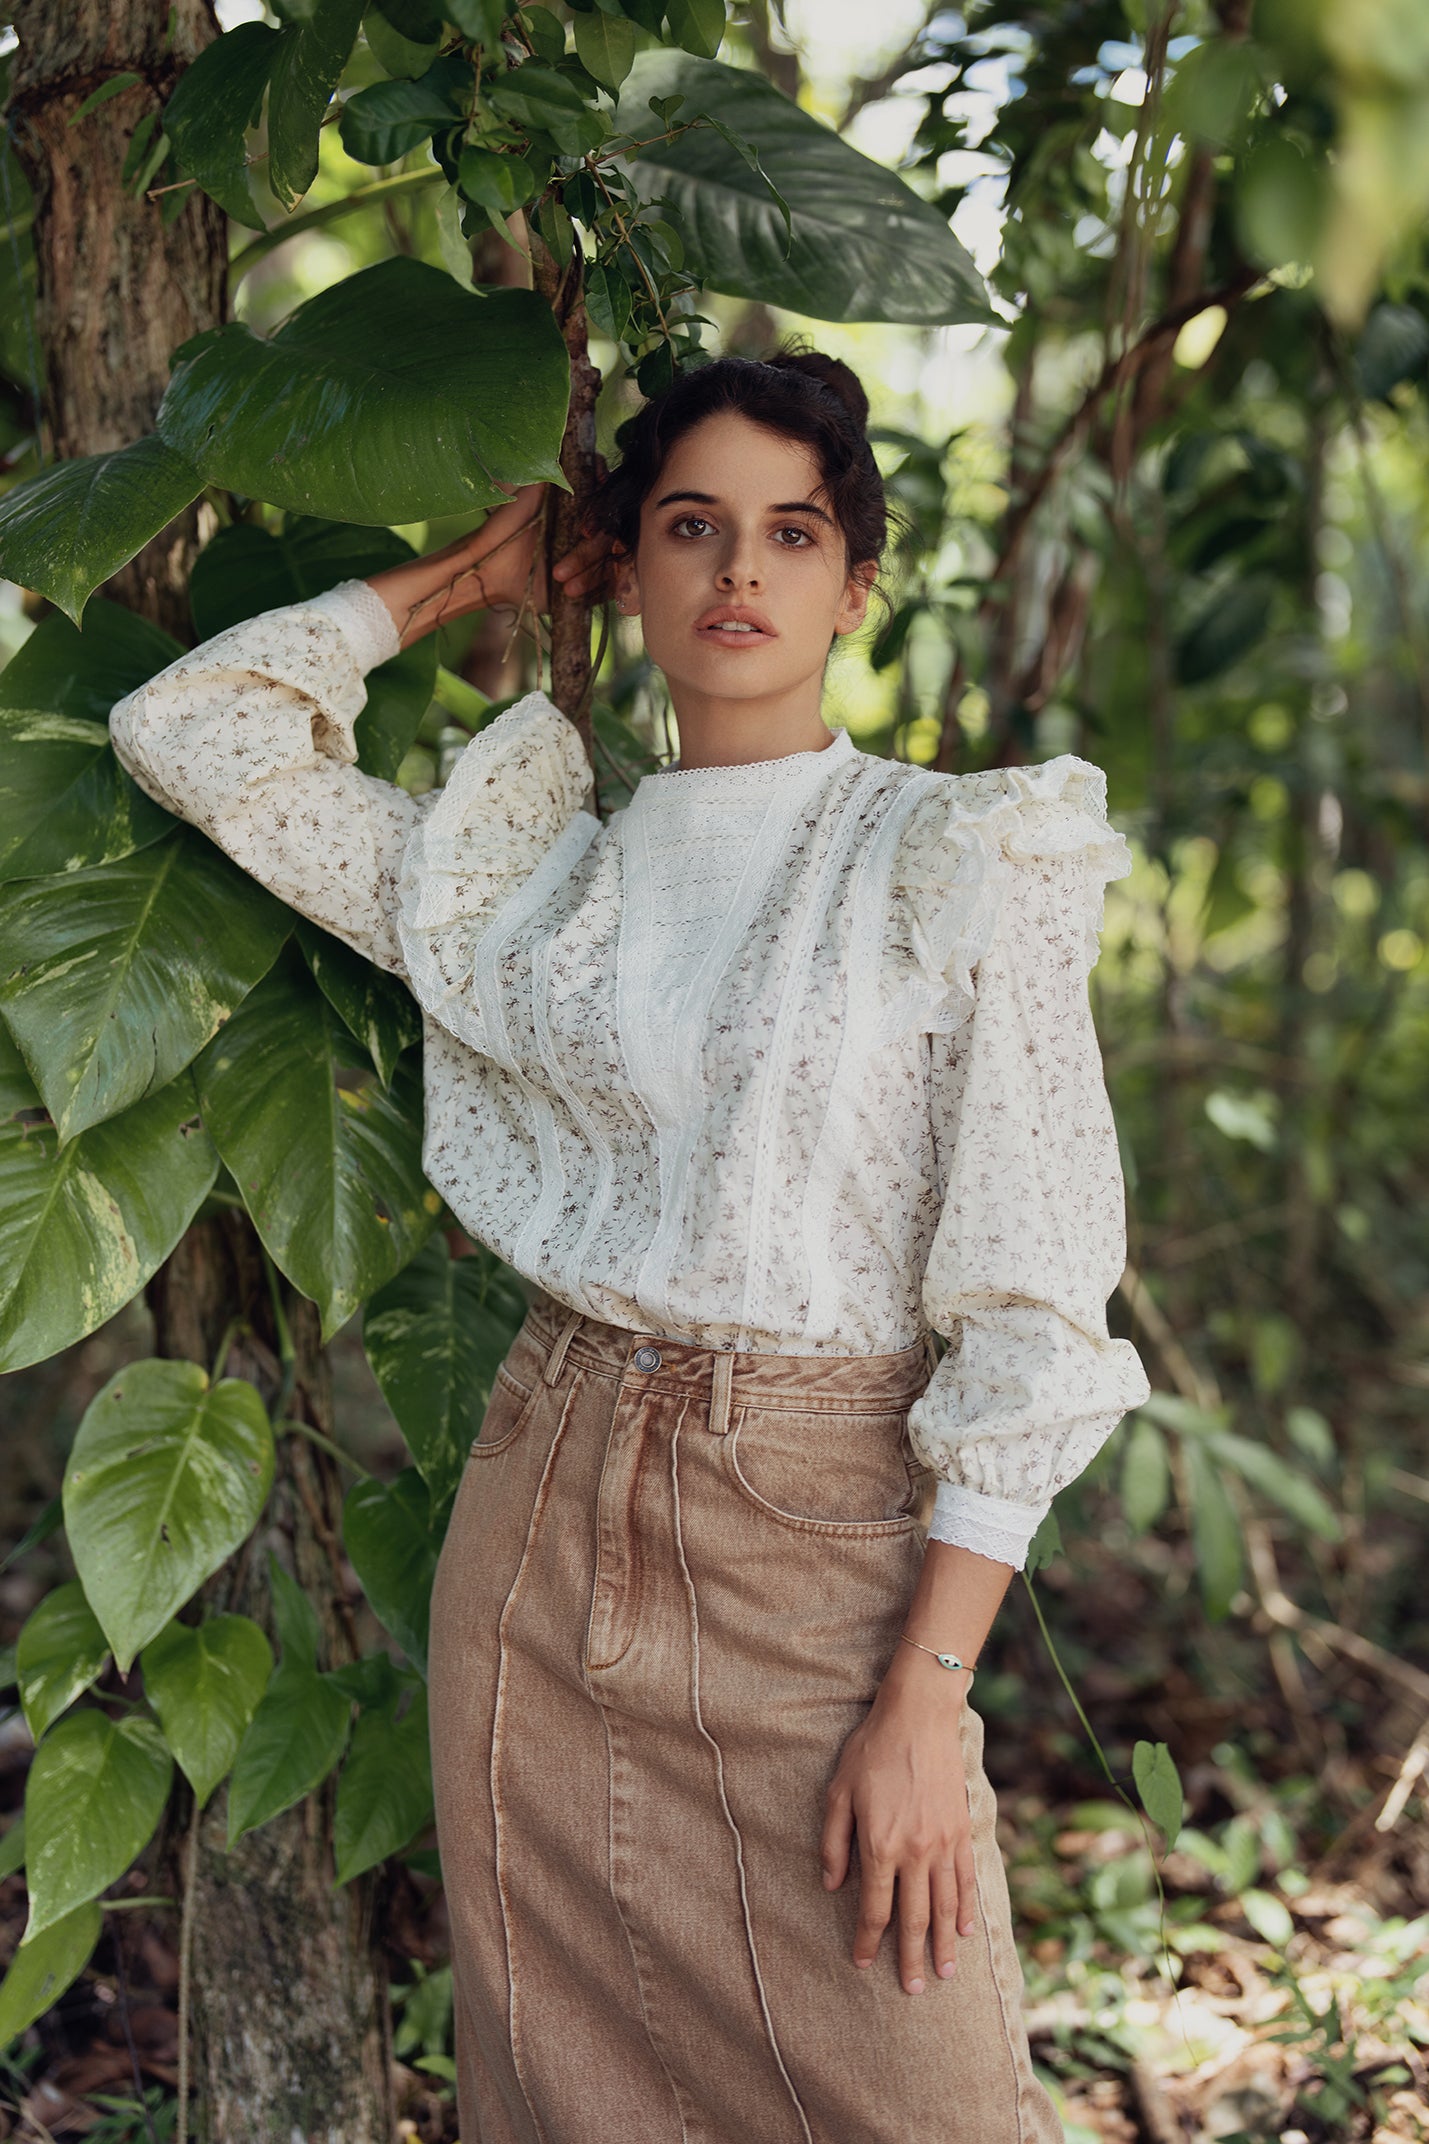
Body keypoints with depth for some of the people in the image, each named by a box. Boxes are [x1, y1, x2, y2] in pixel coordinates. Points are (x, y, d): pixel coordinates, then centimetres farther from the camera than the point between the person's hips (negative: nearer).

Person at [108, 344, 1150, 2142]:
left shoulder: (962, 866, -4)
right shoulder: (534, 878, 8)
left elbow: (1031, 1311, -8)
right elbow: (188, 725, 11)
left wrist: (928, 1698, -13)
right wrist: (469, 573, 14)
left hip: (823, 1539, -3)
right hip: (547, 1519, 3)